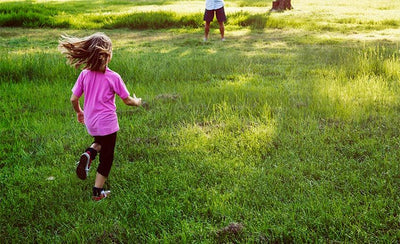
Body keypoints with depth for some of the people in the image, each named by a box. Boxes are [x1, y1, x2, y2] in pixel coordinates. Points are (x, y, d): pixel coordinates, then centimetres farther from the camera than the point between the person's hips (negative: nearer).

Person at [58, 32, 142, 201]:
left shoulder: (84, 74, -6)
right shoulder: (113, 77, -16)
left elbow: (73, 99, -1)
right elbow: (127, 100, -8)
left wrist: (79, 112, 19)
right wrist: (137, 102, 14)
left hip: (90, 123, 4)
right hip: (107, 123, -4)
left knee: (100, 142, 33)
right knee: (106, 157, 11)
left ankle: (88, 154, 2)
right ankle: (98, 192, 15)